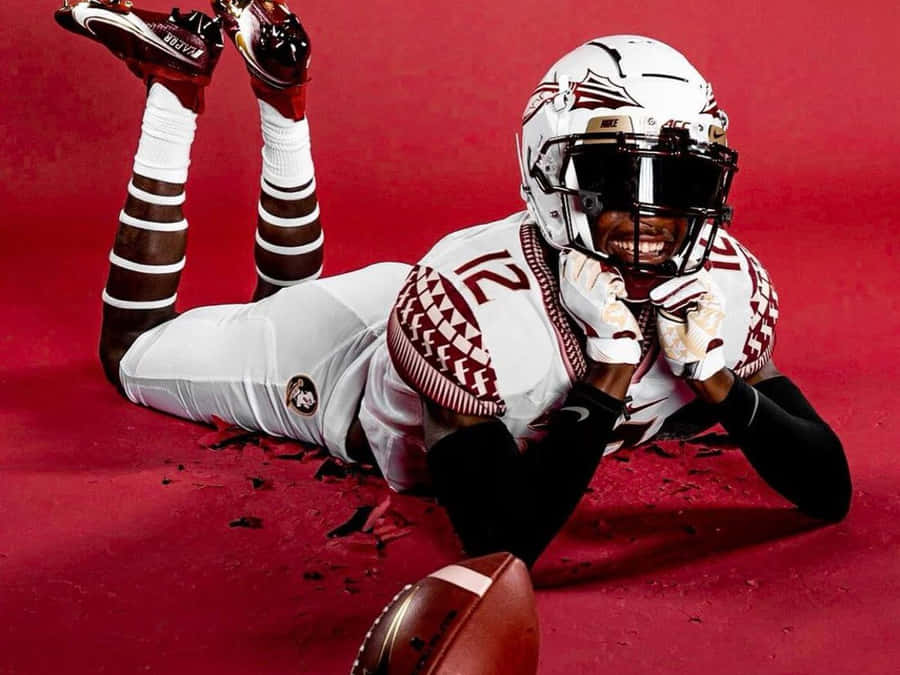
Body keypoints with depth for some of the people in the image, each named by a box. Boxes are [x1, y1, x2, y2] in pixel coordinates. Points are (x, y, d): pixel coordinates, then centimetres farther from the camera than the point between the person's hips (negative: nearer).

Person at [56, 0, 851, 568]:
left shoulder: (730, 287, -28)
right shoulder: (469, 301, -44)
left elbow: (831, 492, -22)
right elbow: (502, 545, -44)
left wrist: (712, 376, -38)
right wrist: (611, 371, -49)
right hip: (360, 352, -5)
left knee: (287, 304, 33)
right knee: (131, 350, 16)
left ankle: (281, 90, 32)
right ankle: (178, 85, 18)